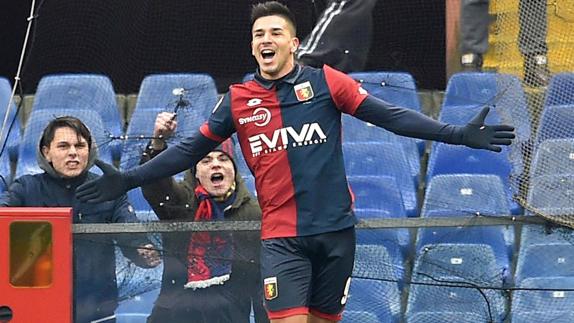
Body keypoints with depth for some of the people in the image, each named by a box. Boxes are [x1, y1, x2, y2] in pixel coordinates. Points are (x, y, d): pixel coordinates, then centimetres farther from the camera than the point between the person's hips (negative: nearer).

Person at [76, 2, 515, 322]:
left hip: (335, 230, 0)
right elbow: (191, 150, 13)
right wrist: (127, 181, 10)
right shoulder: (238, 101, 5)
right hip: (282, 237, 0)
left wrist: (459, 134, -9)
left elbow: (391, 116, -2)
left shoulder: (326, 82, 1)